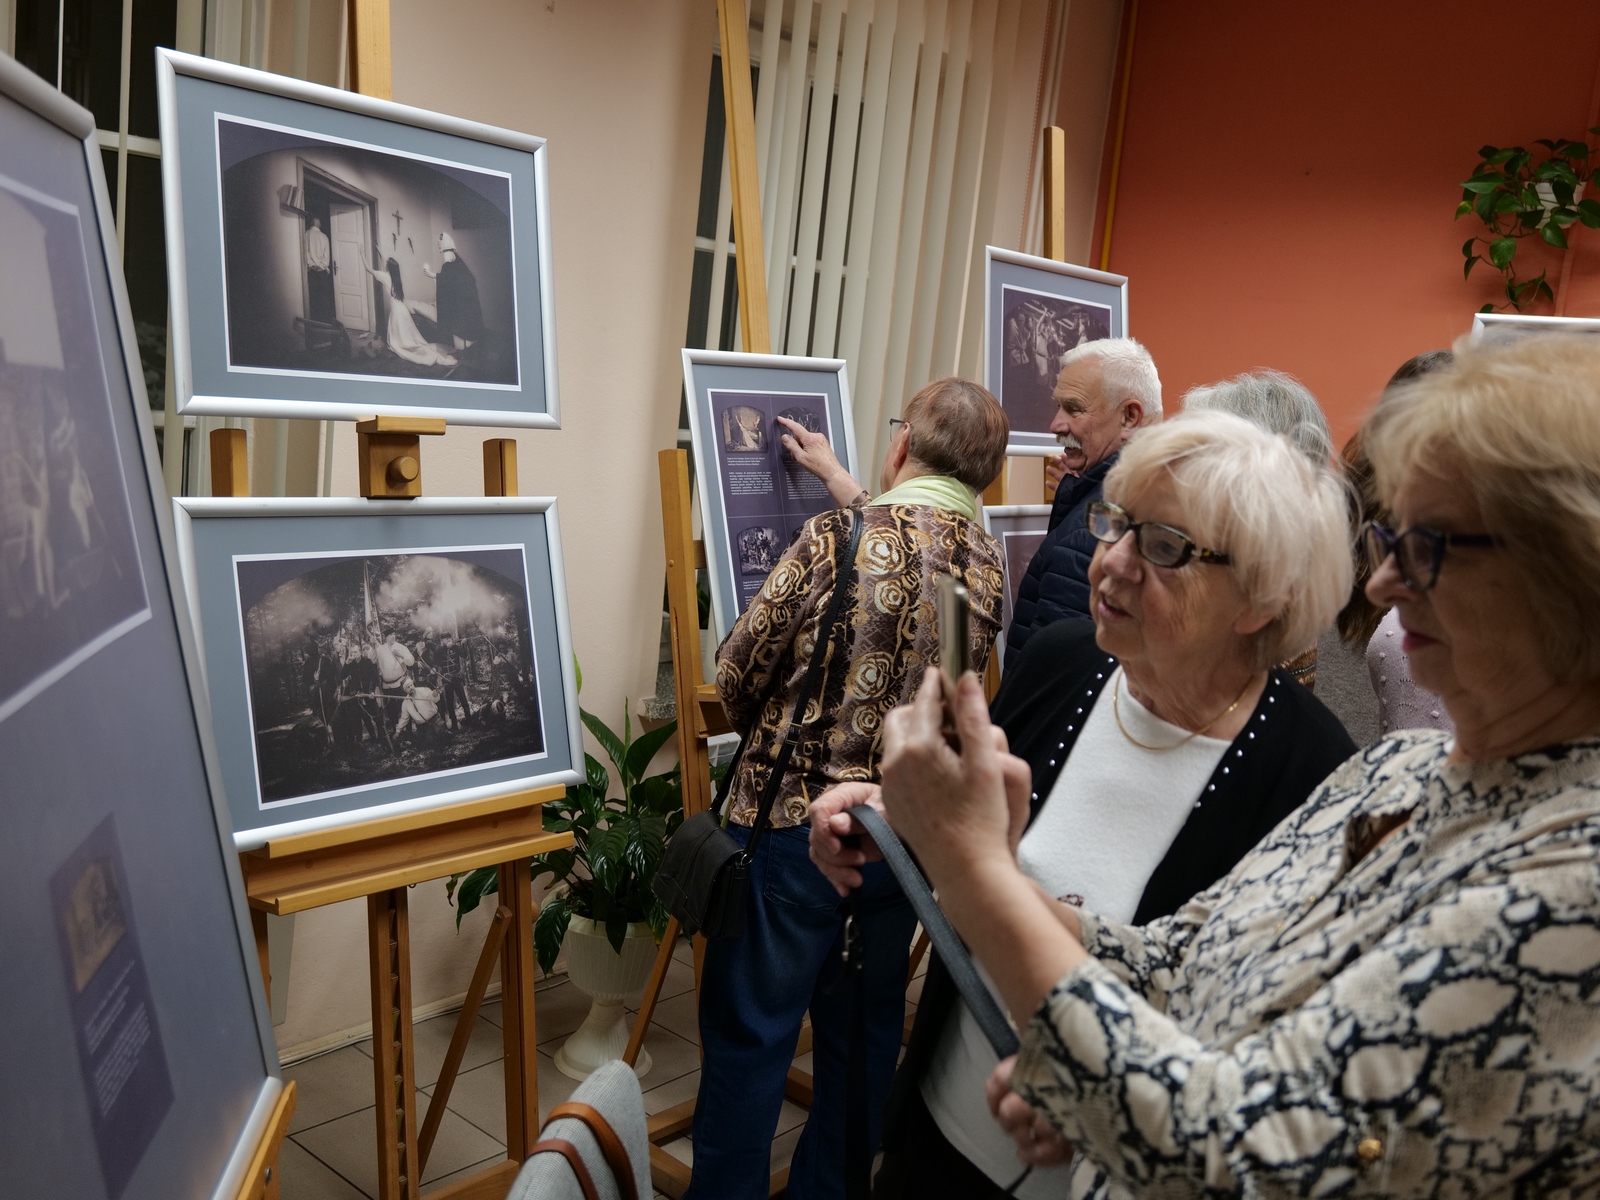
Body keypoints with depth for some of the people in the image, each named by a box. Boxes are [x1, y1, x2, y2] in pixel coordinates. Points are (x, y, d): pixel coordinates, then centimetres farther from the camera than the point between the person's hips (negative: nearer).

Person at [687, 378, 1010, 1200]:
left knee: (749, 1036, 9)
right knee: (866, 1031, 21)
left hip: (793, 818, -5)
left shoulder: (838, 535, -16)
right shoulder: (988, 567, -1)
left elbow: (739, 670, -10)